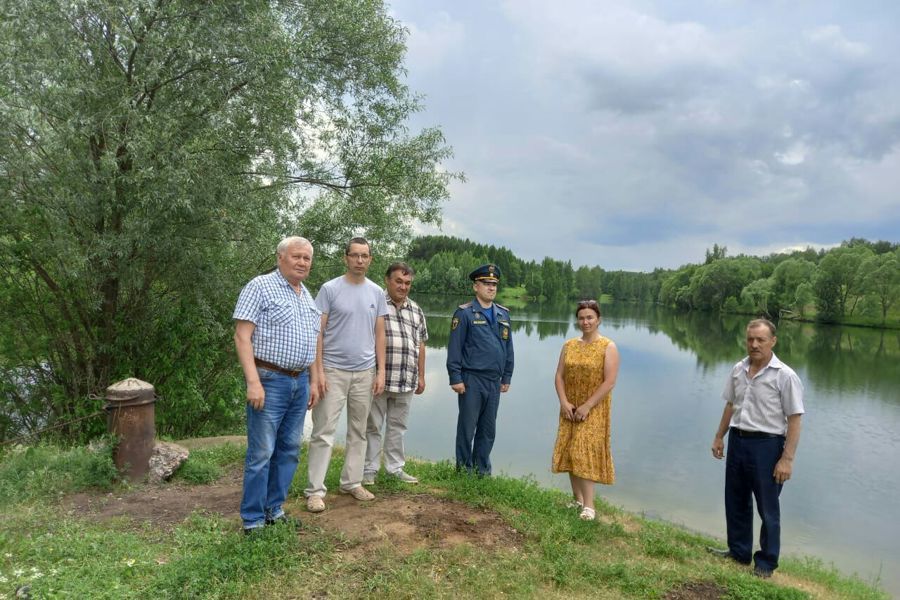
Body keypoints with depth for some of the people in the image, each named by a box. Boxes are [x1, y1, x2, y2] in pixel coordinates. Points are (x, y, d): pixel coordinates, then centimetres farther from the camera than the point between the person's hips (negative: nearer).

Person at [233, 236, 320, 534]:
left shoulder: (308, 296, 15)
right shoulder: (260, 287, -7)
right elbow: (242, 336, -13)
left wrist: (313, 381, 17)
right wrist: (253, 381, -20)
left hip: (300, 382, 7)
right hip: (269, 381, -7)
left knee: (289, 450, 12)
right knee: (261, 452, -2)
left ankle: (275, 510, 26)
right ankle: (253, 521, 11)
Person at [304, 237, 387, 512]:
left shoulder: (376, 293, 8)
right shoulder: (330, 289, -4)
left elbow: (379, 334, 10)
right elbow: (317, 332, -5)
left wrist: (380, 371, 4)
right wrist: (318, 370, -11)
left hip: (365, 372, 4)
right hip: (333, 370, -4)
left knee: (358, 432, 12)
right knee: (324, 432, -1)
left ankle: (352, 482, 25)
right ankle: (315, 490, 6)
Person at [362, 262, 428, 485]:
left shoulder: (416, 311, 15)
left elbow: (420, 345, 19)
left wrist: (421, 376, 16)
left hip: (406, 381, 5)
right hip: (377, 379, -5)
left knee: (398, 426, 14)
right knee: (373, 425, 6)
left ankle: (395, 467, 26)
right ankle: (369, 469, 17)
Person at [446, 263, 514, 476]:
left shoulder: (503, 314, 11)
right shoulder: (465, 313, -6)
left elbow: (508, 348, 14)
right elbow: (454, 348, -9)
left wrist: (507, 378, 11)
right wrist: (456, 378, -13)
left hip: (494, 381, 5)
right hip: (472, 380, -5)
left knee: (488, 430, 13)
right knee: (467, 428, 5)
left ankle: (483, 470, 26)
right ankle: (464, 470, 18)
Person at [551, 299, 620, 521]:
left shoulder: (608, 347, -7)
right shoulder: (569, 345, 8)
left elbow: (609, 382, -13)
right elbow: (559, 376, 5)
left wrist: (587, 406, -17)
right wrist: (564, 402, -9)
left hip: (594, 410, -5)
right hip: (570, 409, 5)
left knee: (585, 453, -10)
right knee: (570, 453, 6)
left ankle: (589, 506, -3)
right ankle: (578, 500, 19)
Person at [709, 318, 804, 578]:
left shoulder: (785, 376, -13)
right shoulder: (738, 370, 3)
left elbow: (794, 420, -14)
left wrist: (787, 459, -17)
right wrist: (719, 437, 14)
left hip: (766, 445, -6)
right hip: (737, 440, 6)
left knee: (767, 508, 8)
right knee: (736, 502, 17)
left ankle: (766, 563, 25)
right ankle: (739, 551, 35)